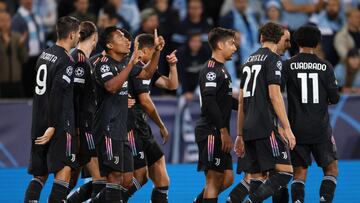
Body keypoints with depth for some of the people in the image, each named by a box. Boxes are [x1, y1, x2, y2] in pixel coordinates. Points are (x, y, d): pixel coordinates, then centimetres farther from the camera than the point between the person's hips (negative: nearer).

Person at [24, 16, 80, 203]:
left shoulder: (45, 54, 13)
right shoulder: (66, 61, -13)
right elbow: (57, 95, -21)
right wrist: (53, 126, -22)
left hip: (39, 123, 8)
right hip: (59, 124, -8)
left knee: (40, 174, 10)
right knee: (64, 169, -5)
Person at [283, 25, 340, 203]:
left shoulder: (288, 65, -2)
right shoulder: (325, 66, -2)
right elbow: (334, 98, 1)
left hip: (297, 128, 1)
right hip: (321, 128, -1)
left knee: (299, 173, 6)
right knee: (331, 169, 10)